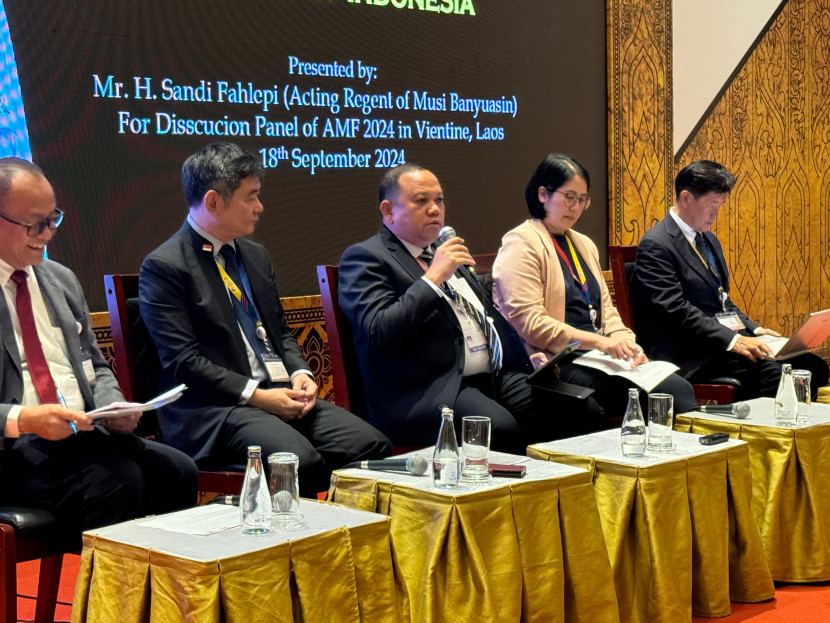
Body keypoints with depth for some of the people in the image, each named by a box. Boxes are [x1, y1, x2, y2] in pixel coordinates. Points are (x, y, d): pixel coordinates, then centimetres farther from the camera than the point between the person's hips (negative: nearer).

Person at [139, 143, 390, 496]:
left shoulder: (256, 256, 21)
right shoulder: (164, 267, -4)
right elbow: (182, 362, -12)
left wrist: (299, 373, 4)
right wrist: (255, 395, -16)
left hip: (282, 394, 7)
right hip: (214, 408, -7)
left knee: (372, 446, -17)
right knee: (300, 460, -34)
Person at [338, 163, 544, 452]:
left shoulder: (441, 253, 25)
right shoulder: (364, 257, 0)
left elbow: (489, 317, 33)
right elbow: (379, 333, -16)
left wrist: (529, 357, 17)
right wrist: (434, 277, -14)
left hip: (495, 376, 8)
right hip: (424, 392, -8)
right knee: (499, 427, -35)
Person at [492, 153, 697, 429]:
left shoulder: (583, 244, 24)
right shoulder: (521, 245, -3)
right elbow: (530, 323, -13)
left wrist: (625, 343, 0)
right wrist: (598, 341, -19)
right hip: (557, 364, -7)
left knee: (679, 389, -18)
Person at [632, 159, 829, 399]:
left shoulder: (709, 240, 22)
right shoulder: (656, 245, -9)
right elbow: (675, 311, -17)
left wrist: (753, 330, 9)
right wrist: (732, 340, -21)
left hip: (731, 340, 9)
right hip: (692, 357, -9)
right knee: (773, 372, -30)